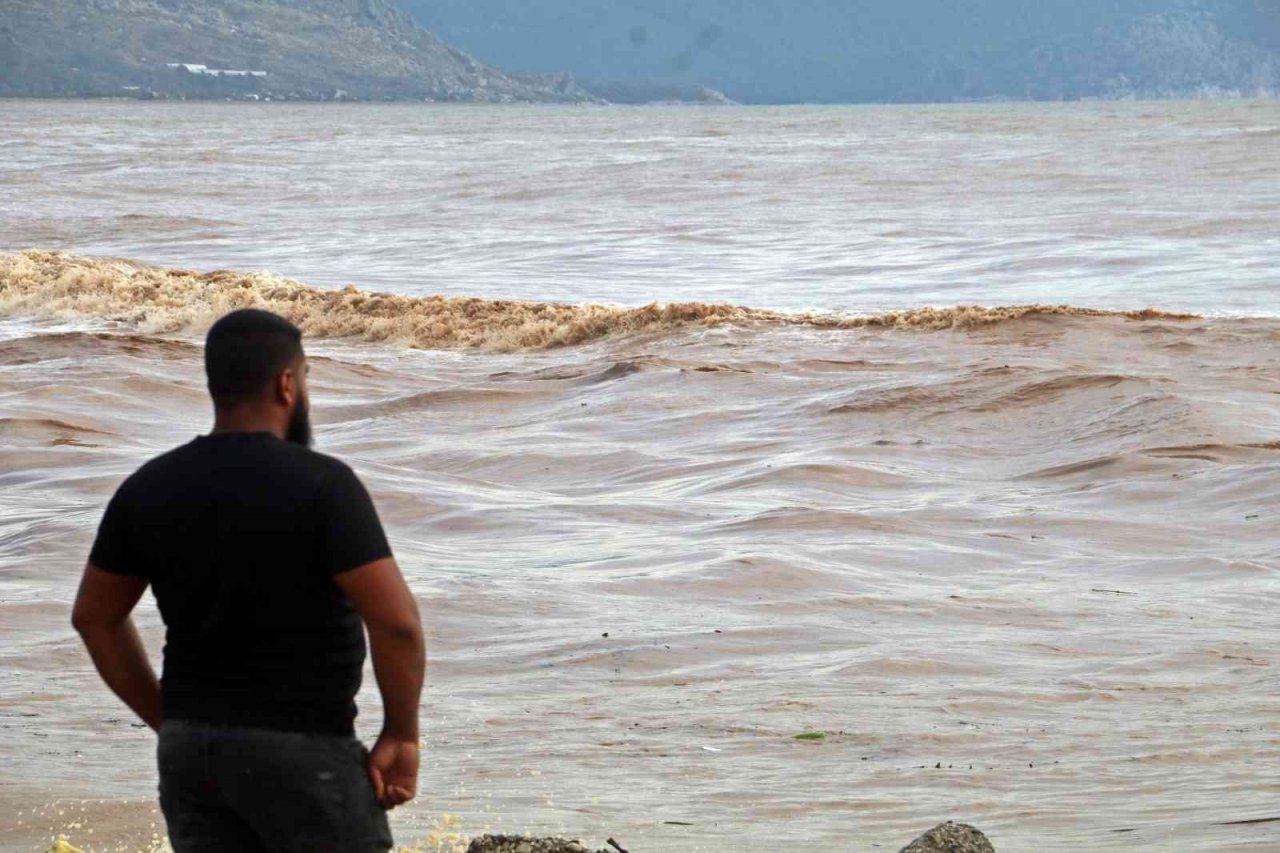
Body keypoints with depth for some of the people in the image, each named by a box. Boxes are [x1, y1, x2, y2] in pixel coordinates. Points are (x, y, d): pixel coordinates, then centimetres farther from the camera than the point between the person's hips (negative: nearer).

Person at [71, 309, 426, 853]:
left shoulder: (150, 489, 3)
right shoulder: (321, 486, -16)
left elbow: (94, 616, 13)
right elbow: (397, 622, -21)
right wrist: (402, 736, -8)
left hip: (195, 751, 6)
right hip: (301, 756, -6)